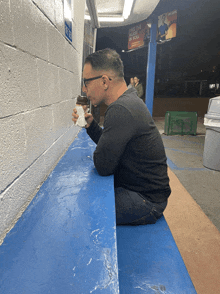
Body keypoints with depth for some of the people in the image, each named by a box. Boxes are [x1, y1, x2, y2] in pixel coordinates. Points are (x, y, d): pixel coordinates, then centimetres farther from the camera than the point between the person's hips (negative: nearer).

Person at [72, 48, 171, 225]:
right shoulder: (129, 101, 8)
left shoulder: (121, 110, -27)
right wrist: (90, 123, 2)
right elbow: (109, 144, 15)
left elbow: (103, 166, -26)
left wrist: (97, 156, -4)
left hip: (146, 201, -10)